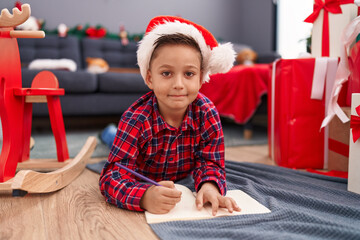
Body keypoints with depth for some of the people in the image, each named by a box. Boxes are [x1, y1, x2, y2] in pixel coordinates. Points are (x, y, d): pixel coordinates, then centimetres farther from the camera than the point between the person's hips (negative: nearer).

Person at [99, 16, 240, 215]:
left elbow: (208, 161, -26)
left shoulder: (207, 113, -32)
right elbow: (113, 175, -45)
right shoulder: (136, 120, -40)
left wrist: (209, 186, -52)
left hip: (181, 179, 2)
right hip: (143, 180, -2)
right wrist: (145, 196, -67)